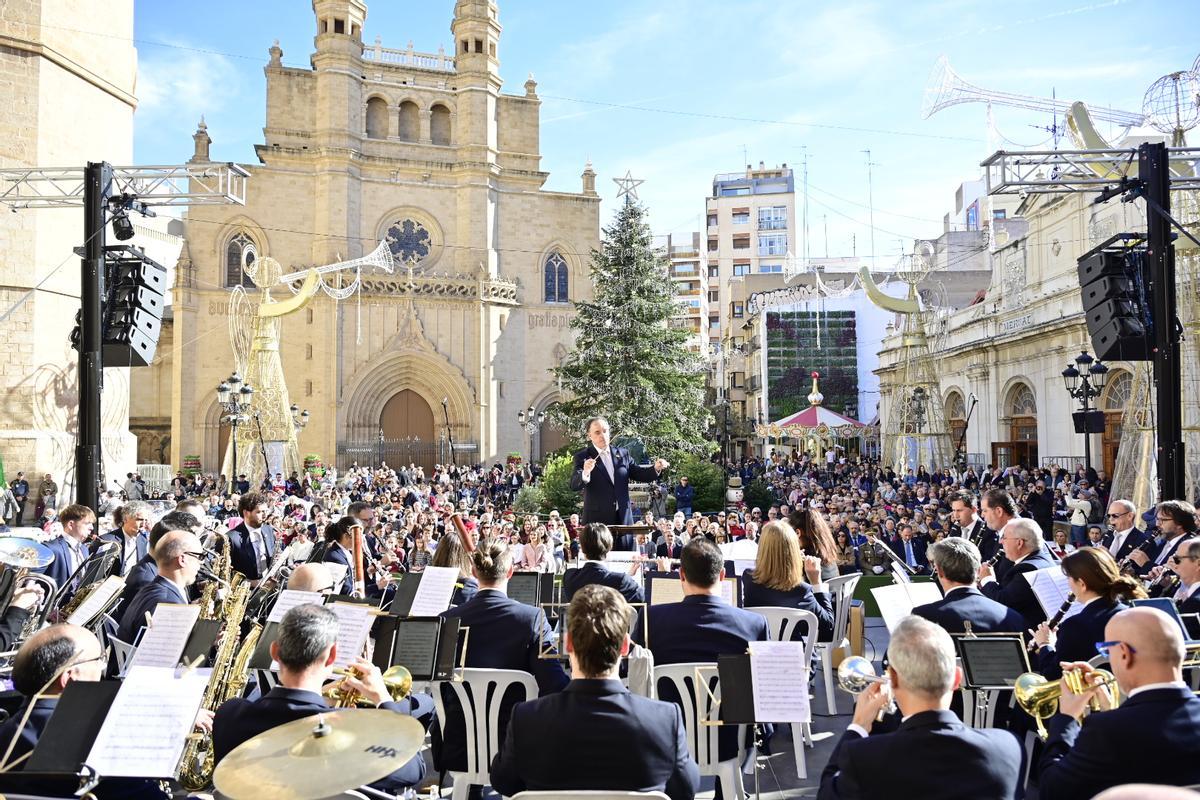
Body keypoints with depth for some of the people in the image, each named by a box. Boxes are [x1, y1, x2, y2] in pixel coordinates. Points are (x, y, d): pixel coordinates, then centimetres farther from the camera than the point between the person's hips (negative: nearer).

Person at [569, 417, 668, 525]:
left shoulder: (622, 453, 11)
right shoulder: (583, 457, -2)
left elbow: (637, 473, 13)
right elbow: (574, 485, -13)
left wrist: (655, 468, -6)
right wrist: (585, 473, -35)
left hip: (623, 518, 4)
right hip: (597, 519, -4)